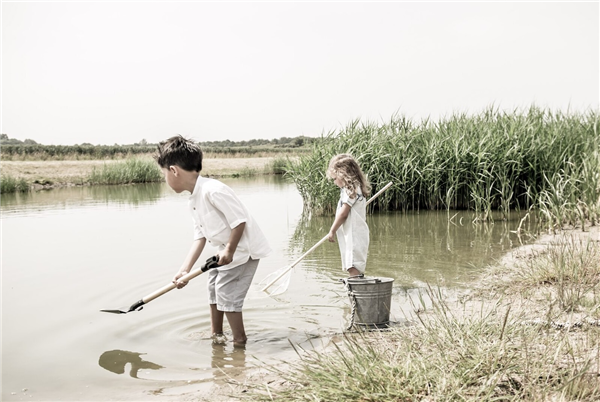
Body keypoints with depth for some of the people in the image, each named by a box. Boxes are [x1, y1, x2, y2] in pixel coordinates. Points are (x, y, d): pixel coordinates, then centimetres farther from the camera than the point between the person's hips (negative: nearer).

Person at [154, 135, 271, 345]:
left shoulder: (213, 190, -28)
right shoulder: (193, 202, 4)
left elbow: (239, 221, -29)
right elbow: (199, 237, 2)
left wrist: (229, 250, -21)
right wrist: (184, 270, -5)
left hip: (243, 248, -10)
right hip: (225, 249, 10)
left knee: (226, 291, -7)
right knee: (213, 286, 18)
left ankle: (239, 339, 10)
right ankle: (216, 334, 35)